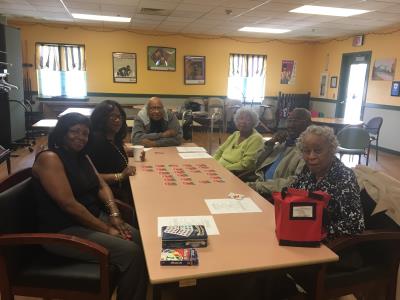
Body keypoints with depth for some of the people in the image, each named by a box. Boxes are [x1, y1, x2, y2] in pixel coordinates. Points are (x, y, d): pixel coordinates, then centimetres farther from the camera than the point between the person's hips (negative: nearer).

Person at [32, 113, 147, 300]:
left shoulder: (82, 157, 11)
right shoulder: (49, 158, -17)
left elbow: (102, 186, 10)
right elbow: (69, 204, -23)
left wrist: (114, 215, -8)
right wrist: (106, 229, -19)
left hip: (94, 218, 8)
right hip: (63, 231, -8)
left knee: (142, 240, -7)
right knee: (131, 252, -20)